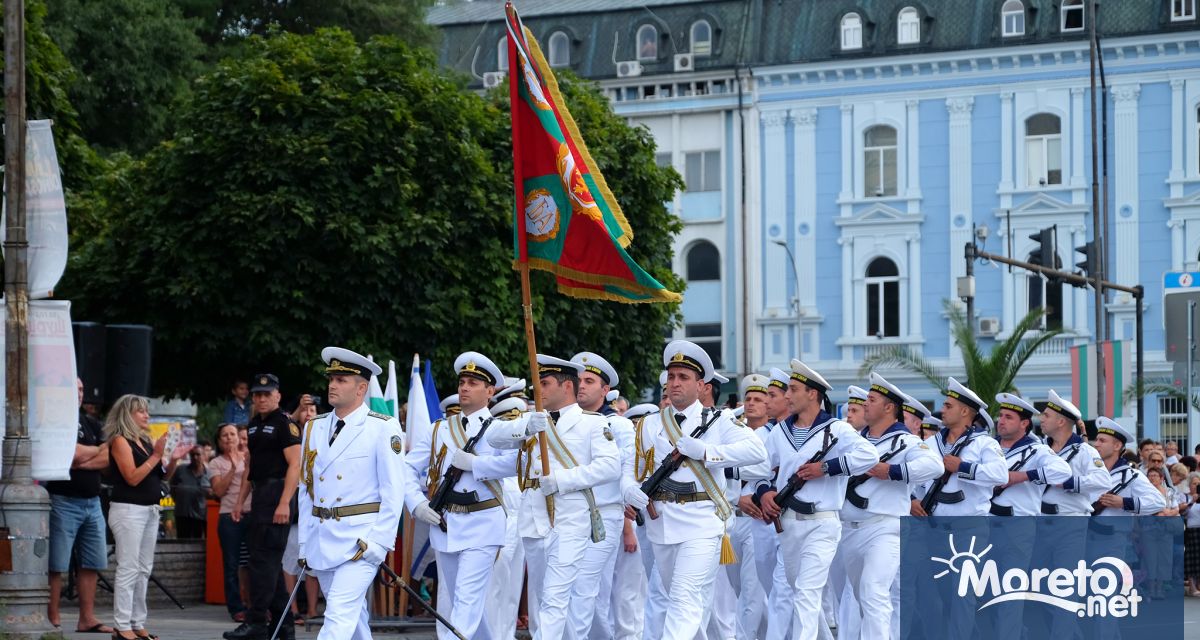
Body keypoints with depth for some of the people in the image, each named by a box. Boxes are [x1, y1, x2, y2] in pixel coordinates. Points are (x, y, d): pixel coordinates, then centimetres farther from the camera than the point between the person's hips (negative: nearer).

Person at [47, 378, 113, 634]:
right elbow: (75, 453, -17)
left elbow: (109, 459, 4)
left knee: (92, 564, 7)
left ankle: (87, 618, 11)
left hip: (92, 502, 7)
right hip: (63, 500, -7)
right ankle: (52, 619, -4)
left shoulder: (92, 423, 16)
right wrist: (99, 450, 1)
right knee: (56, 565, -6)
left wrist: (81, 463, -10)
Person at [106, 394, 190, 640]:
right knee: (128, 569, -10)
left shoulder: (145, 441, 14)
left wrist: (172, 460, 0)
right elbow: (132, 478, -16)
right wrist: (156, 456, -18)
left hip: (150, 510, 8)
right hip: (128, 510, -8)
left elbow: (161, 477, 18)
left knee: (143, 570, 9)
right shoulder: (120, 441, -8)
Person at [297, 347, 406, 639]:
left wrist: (379, 541, -14)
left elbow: (393, 490, -8)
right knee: (353, 616, 15)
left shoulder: (383, 428, -5)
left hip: (360, 539, -6)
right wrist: (304, 542, 12)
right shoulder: (314, 428, 12)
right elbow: (306, 488, 16)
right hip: (320, 537, 6)